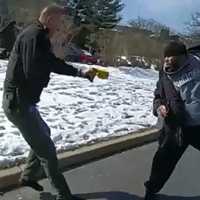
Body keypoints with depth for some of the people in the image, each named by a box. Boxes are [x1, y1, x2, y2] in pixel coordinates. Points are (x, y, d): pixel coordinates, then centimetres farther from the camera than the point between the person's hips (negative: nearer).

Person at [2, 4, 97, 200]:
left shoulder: (39, 37, 14)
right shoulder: (34, 36, -19)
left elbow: (54, 64, 17)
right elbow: (33, 72, -28)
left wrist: (81, 72, 13)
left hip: (21, 101, 11)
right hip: (18, 102, -11)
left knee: (43, 135, 28)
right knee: (47, 149, -2)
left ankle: (28, 176, 40)